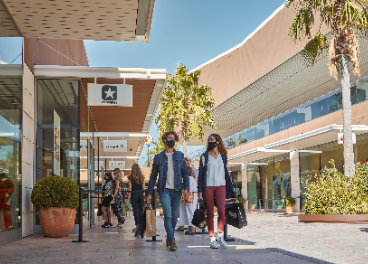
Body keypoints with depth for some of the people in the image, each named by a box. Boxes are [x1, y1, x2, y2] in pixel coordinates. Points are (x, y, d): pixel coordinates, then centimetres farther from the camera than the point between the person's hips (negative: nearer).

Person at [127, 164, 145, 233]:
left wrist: (129, 196, 3)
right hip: (141, 193, 2)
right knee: (141, 209, 8)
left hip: (134, 193, -2)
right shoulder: (142, 177, 4)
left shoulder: (131, 177, -3)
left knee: (136, 210, 1)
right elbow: (143, 187, 7)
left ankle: (137, 226, -1)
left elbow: (130, 188, -2)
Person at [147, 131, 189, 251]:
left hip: (177, 190, 2)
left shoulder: (179, 156, 10)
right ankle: (172, 241, -13)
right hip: (164, 190, -2)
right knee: (168, 215, -13)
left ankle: (169, 238, 25)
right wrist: (150, 193, 5)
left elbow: (185, 173, 7)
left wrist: (186, 188, -7)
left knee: (174, 216, 6)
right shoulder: (158, 157, 6)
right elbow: (153, 176, 9)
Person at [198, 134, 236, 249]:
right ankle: (212, 239, 4)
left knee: (221, 210, -16)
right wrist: (200, 190, -2)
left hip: (221, 186, 1)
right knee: (210, 214, -1)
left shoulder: (223, 156, 12)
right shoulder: (204, 156, 6)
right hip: (208, 186, -1)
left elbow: (226, 172, 17)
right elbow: (201, 173, 4)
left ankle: (221, 236, -2)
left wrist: (230, 188, 14)